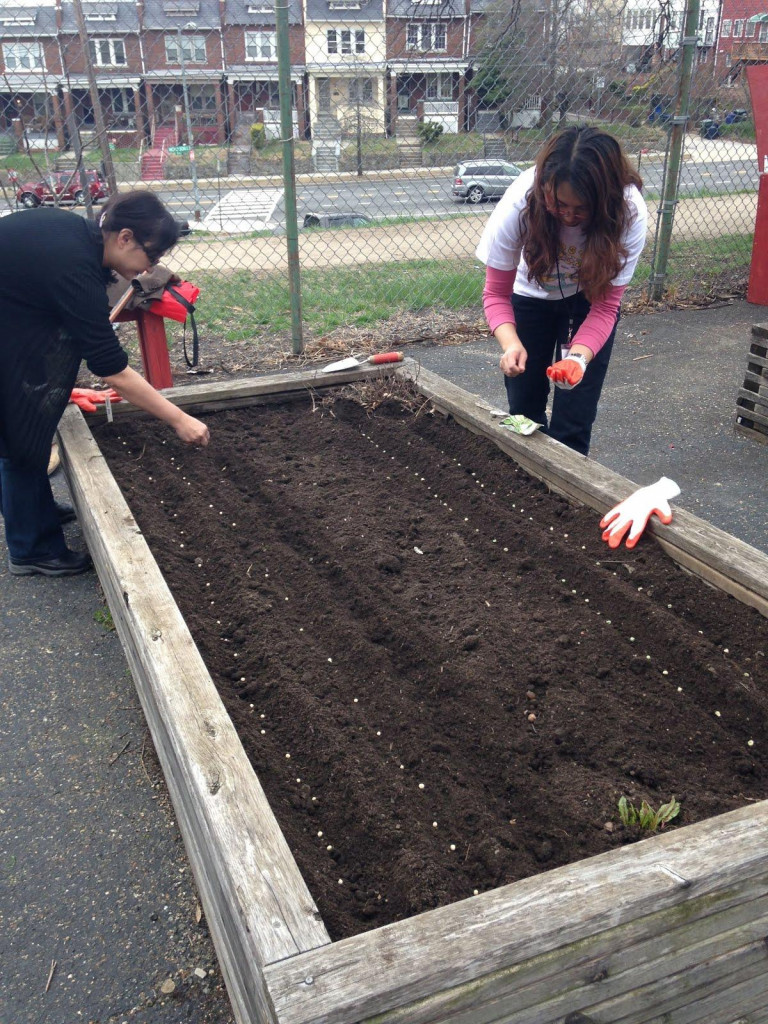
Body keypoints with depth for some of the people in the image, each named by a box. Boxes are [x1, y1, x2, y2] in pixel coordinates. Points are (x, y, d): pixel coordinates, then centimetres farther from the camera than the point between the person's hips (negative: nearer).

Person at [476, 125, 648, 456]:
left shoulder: (629, 213, -33)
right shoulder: (520, 202, -33)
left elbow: (605, 306, -24)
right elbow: (496, 293, -21)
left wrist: (579, 357, -43)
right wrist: (511, 343, -41)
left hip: (589, 299, 0)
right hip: (531, 295, 1)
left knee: (573, 423, -6)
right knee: (524, 410, 6)